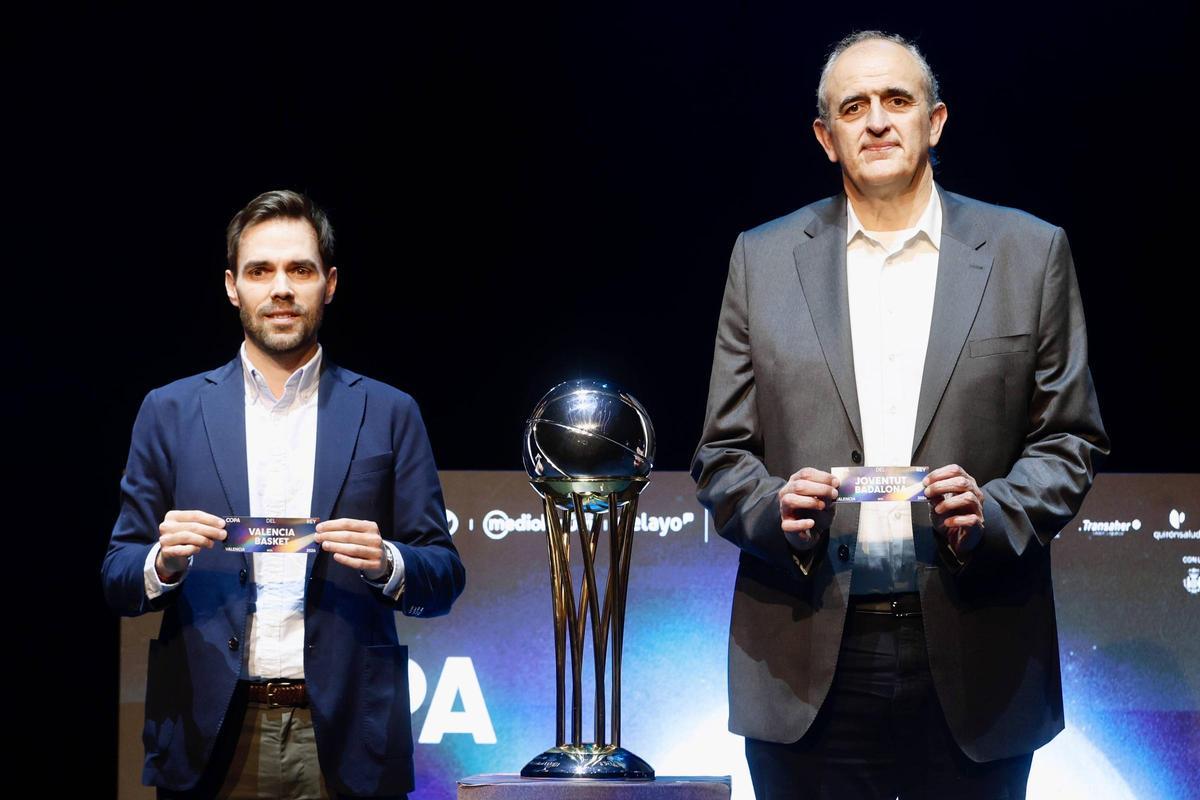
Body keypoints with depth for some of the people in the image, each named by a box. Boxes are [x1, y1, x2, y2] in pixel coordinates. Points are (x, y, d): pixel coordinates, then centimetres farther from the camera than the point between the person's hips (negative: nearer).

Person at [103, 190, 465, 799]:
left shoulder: (388, 414, 6)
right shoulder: (170, 411, 8)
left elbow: (444, 578, 5)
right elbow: (117, 579, 7)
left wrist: (386, 564, -16)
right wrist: (163, 561, -14)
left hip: (343, 741, 0)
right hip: (210, 741, 1)